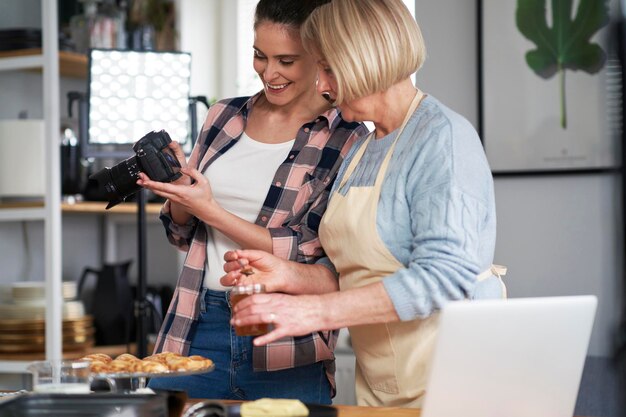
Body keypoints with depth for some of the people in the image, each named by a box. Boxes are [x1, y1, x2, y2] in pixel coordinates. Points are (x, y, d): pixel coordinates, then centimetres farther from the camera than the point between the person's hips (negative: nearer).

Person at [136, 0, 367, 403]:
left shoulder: (347, 139, -5)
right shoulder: (224, 116, 9)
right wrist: (177, 189, -5)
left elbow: (307, 255, -11)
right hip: (197, 330, 4)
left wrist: (211, 210, -13)